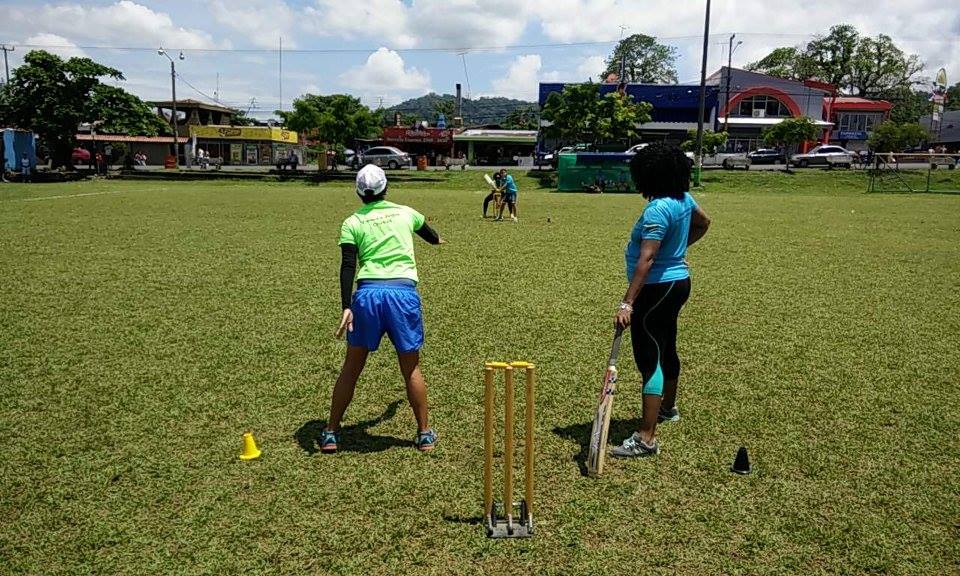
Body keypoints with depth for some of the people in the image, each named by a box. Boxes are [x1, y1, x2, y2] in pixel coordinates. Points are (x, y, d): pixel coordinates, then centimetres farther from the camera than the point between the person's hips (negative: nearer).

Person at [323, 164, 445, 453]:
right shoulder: (405, 213, 15)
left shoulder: (352, 222, 8)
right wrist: (437, 239, 60)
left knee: (351, 367, 13)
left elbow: (348, 266, -5)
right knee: (411, 368, 13)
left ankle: (330, 434, 21)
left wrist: (346, 307, -10)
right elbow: (429, 233, 37)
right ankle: (424, 435, 23)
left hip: (368, 292, 0)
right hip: (404, 292, 1)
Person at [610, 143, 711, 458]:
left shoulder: (658, 210, -24)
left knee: (649, 358, -9)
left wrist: (627, 303, -34)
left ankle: (646, 438, -8)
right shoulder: (684, 198, 4)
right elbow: (703, 223, 25)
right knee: (667, 349, 25)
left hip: (657, 288, -10)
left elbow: (646, 260, -32)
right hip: (678, 281, 10)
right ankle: (667, 408, 46)